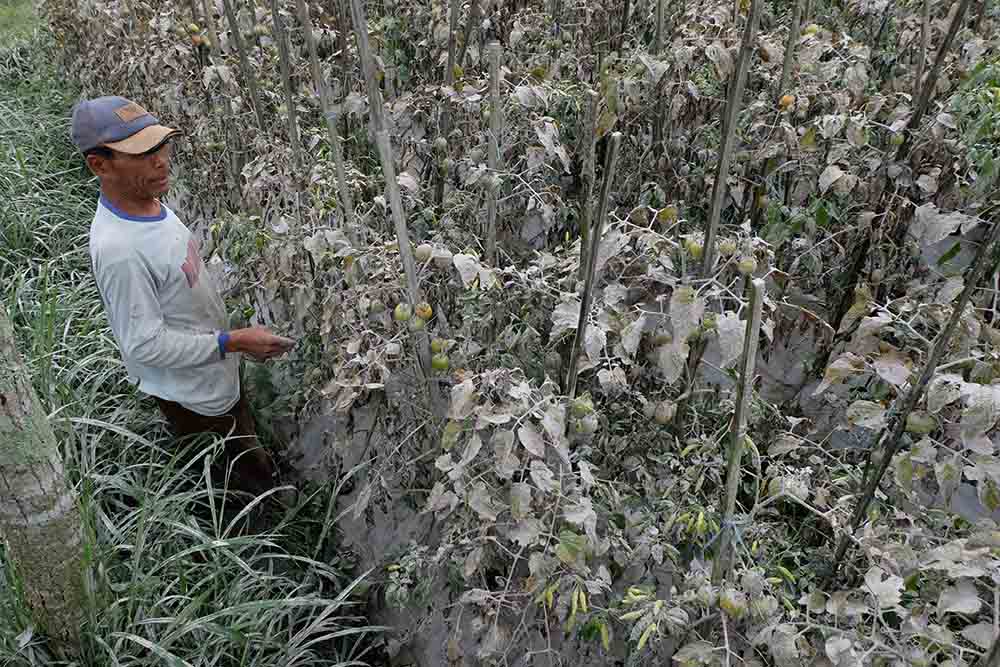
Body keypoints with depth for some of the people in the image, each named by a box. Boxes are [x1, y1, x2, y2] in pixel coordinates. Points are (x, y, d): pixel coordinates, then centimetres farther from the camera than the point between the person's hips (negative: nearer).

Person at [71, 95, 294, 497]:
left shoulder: (147, 203, -5)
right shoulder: (119, 248, -34)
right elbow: (145, 344, -28)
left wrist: (232, 340, 16)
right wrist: (233, 342, -27)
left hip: (217, 374, 8)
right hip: (194, 397, -8)